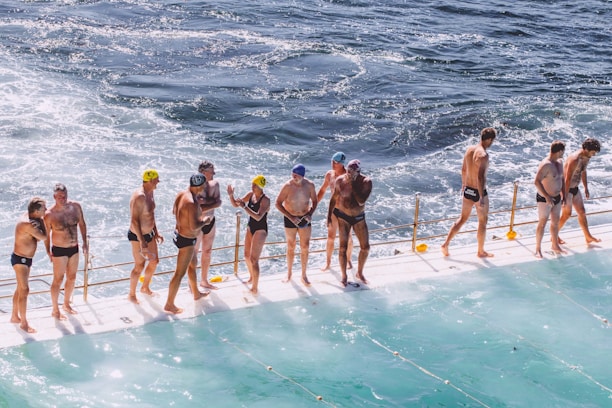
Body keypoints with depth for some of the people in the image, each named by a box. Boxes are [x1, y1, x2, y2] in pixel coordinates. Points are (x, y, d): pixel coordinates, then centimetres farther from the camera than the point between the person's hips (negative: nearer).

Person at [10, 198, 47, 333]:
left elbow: (38, 237, 2)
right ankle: (24, 323, -1)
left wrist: (39, 221, -12)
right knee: (24, 290, -7)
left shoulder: (29, 218, 2)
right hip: (20, 259, -10)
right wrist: (40, 221, -9)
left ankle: (14, 317, 33)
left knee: (20, 289, 20)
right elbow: (43, 237, -19)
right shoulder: (28, 224, -28)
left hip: (26, 259, 10)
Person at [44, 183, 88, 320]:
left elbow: (82, 224, 7)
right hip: (59, 250, -5)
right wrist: (48, 252, -10)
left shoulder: (75, 206, -7)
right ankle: (55, 310, 16)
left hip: (74, 248, 5)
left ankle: (66, 304, 36)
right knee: (58, 280, 3)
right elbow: (46, 234, -8)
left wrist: (85, 242, 6)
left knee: (72, 278, 17)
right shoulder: (49, 214, -18)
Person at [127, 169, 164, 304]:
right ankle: (132, 295, 21)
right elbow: (134, 220, -28)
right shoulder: (139, 196, -27)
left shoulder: (150, 193, 2)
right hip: (137, 236, -9)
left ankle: (145, 287, 40)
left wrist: (156, 232, 17)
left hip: (149, 233, 9)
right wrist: (142, 241, -28)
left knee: (154, 261, 19)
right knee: (139, 266, 3)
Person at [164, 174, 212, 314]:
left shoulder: (181, 194, -2)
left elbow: (174, 211, 15)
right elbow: (194, 227, -32)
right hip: (187, 240, -10)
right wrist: (205, 221, -13)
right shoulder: (192, 203, -30)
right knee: (180, 273, 0)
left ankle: (196, 293, 48)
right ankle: (169, 305, 9)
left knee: (193, 264, 29)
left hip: (179, 234, 10)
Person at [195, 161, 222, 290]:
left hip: (210, 221, 7)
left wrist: (205, 202, -22)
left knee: (207, 252, 17)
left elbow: (218, 202, -9)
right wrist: (212, 201, -23)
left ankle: (204, 281, 32)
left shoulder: (214, 184, 0)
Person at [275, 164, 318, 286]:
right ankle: (289, 273, 28)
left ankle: (304, 276, 14)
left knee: (305, 248, 3)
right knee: (291, 247, 10)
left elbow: (314, 201, 4)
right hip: (290, 219, -2)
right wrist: (291, 217, -19)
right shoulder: (288, 186, -19)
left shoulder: (309, 185, -11)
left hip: (305, 219, 2)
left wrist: (310, 214, -14)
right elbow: (278, 203, -13)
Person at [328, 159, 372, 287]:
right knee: (343, 247, -2)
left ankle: (359, 273, 27)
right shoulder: (340, 180, -13)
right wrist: (329, 215, 5)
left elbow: (361, 201, -26)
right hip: (343, 217, -1)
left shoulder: (366, 182, -16)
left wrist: (353, 185, -27)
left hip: (359, 218, 1)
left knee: (365, 247, 5)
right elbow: (334, 198, 2)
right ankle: (344, 276, 13)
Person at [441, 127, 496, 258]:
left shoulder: (469, 149, 1)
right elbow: (481, 178, -29)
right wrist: (482, 198, -28)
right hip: (479, 192, -7)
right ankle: (481, 251, 23)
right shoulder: (483, 155, -23)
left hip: (468, 190, 7)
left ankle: (446, 244, 14)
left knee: (462, 218, 19)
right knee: (483, 222, 11)